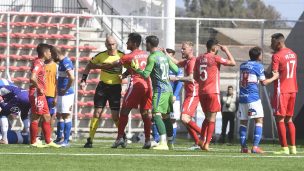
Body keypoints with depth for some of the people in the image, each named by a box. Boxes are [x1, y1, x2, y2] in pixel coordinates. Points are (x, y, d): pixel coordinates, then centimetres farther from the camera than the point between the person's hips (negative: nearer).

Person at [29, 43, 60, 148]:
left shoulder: (40, 63, 15)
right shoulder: (38, 63, -16)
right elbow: (33, 78, -30)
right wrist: (39, 88, -20)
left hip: (41, 95, 10)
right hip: (37, 95, -10)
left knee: (47, 117, 12)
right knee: (36, 118, -5)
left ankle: (48, 141, 16)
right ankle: (33, 142, 0)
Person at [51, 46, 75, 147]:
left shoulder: (65, 63, -18)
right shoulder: (62, 62, 14)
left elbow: (72, 78, -29)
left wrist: (65, 90, -19)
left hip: (66, 94, -10)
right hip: (61, 94, 10)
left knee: (66, 116, -5)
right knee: (59, 116, 16)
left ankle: (66, 141, -2)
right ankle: (59, 139, 24)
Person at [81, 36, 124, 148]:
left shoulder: (121, 56, -4)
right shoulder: (101, 56, 0)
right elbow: (89, 66, 10)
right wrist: (83, 80, 3)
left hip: (115, 87, -1)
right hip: (102, 86, 1)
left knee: (115, 116, -3)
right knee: (97, 113, -1)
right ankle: (90, 140, 1)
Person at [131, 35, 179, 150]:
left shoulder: (152, 57, -11)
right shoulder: (164, 56, 13)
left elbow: (146, 74, -13)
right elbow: (176, 69, 17)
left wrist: (136, 69, 5)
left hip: (160, 89, -9)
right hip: (168, 88, 9)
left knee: (157, 114, -15)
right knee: (166, 116, 15)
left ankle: (163, 143, -27)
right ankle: (170, 143, 20)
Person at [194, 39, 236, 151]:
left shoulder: (199, 59, 10)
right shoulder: (215, 58, -9)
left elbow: (195, 77, 16)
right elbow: (233, 63, -7)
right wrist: (226, 51, 4)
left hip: (202, 92, 6)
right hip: (213, 92, -6)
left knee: (207, 117, 18)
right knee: (212, 119, -2)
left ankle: (202, 142, 10)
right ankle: (207, 144, -8)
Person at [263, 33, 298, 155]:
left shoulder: (277, 56, -11)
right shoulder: (293, 54, 12)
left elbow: (276, 74, -20)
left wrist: (269, 80, -37)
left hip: (281, 90, -7)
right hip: (293, 89, 7)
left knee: (280, 119, -5)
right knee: (289, 119, 13)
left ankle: (284, 148, -10)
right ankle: (293, 148, 8)